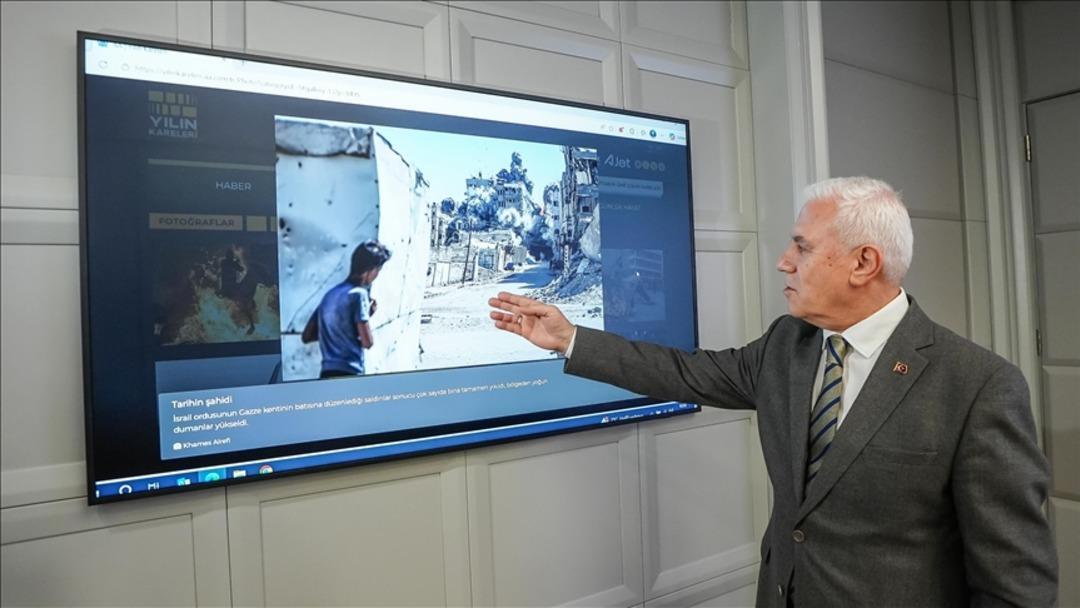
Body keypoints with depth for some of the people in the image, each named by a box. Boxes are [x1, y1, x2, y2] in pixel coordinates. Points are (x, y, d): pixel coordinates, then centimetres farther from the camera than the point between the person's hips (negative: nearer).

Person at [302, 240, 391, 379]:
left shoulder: (331, 294, 16)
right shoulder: (358, 293, -8)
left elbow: (306, 336, 19)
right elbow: (368, 341, -11)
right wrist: (368, 315, 7)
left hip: (327, 375, 8)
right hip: (348, 375, -8)